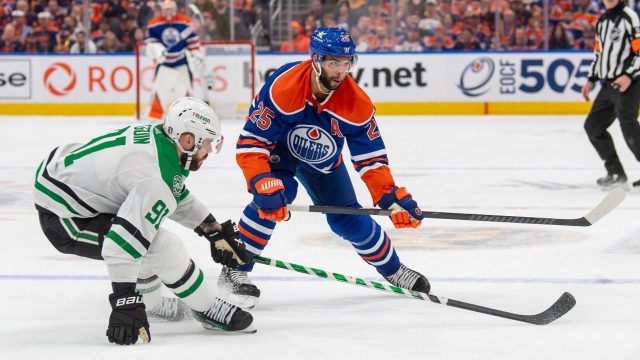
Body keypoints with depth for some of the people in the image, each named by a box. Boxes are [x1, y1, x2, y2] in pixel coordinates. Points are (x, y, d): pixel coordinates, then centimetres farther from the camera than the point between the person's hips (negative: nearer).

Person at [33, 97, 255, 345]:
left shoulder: (155, 135, 1)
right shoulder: (157, 178, -26)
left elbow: (177, 196, 20)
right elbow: (122, 245, -33)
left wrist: (215, 230, 23)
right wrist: (125, 302, -30)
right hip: (63, 221, -10)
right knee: (164, 247, -15)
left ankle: (152, 302, 38)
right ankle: (209, 310, 3)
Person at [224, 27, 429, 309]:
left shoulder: (356, 103, -26)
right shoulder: (282, 88, -38)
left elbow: (370, 157, -18)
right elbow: (250, 143, -36)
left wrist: (391, 197, -29)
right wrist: (263, 185, -48)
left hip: (323, 163, 4)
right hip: (277, 150, -4)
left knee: (348, 219, 2)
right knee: (275, 194, -32)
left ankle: (392, 269, 29)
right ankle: (234, 270, -22)